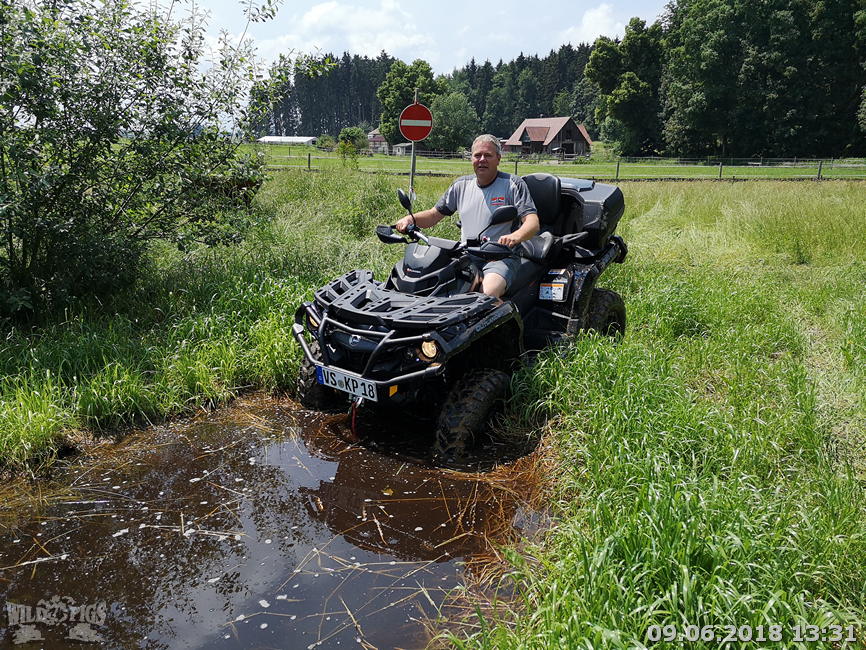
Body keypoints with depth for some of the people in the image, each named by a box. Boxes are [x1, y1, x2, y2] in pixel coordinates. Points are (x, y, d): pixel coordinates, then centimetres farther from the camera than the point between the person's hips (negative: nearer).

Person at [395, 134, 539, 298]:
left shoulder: (513, 184, 0)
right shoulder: (462, 185, 16)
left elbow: (533, 223, -10)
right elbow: (435, 214, 23)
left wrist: (516, 236, -34)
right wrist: (411, 219, 1)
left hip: (501, 259, -5)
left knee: (488, 292, -37)